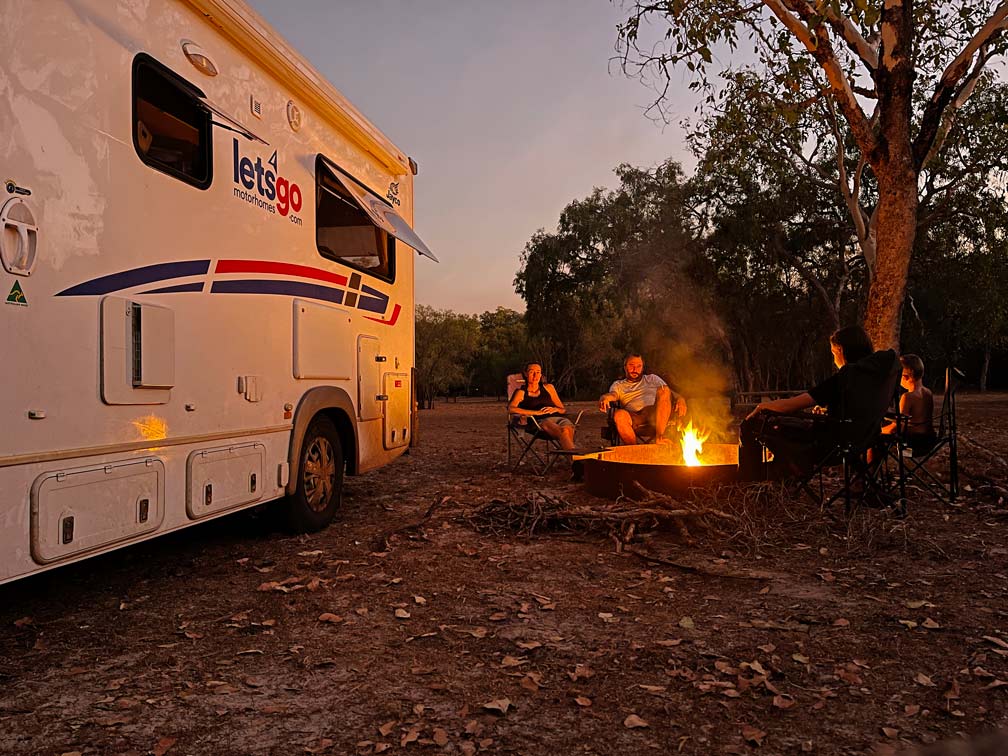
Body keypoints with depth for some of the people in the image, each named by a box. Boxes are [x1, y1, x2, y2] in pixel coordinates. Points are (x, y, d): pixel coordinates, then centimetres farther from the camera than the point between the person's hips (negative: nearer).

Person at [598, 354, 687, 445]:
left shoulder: (652, 378, 30)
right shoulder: (618, 384, 26)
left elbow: (671, 393, 15)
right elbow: (613, 394, 2)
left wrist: (680, 399, -10)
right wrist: (604, 398, -24)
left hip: (655, 415, 1)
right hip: (634, 418, -1)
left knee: (664, 390, -27)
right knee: (619, 414, -35)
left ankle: (659, 437, -32)